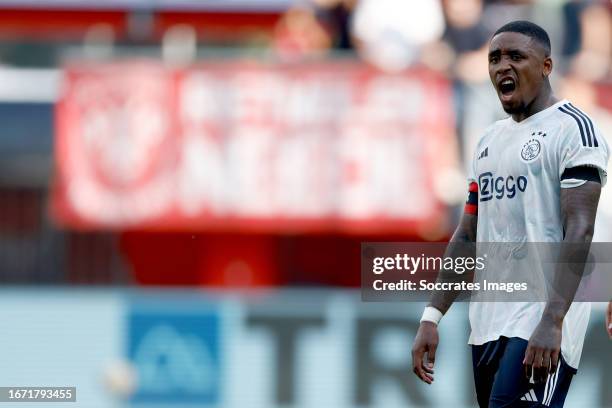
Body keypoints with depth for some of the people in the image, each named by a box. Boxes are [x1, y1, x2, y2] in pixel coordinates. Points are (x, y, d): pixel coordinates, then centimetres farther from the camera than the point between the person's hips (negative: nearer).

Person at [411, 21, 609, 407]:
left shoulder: (573, 129, -7)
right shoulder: (490, 140, 19)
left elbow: (579, 233, -16)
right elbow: (467, 237, 21)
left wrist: (552, 322, -26)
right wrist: (432, 317, 12)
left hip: (541, 318, -8)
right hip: (488, 323, 8)